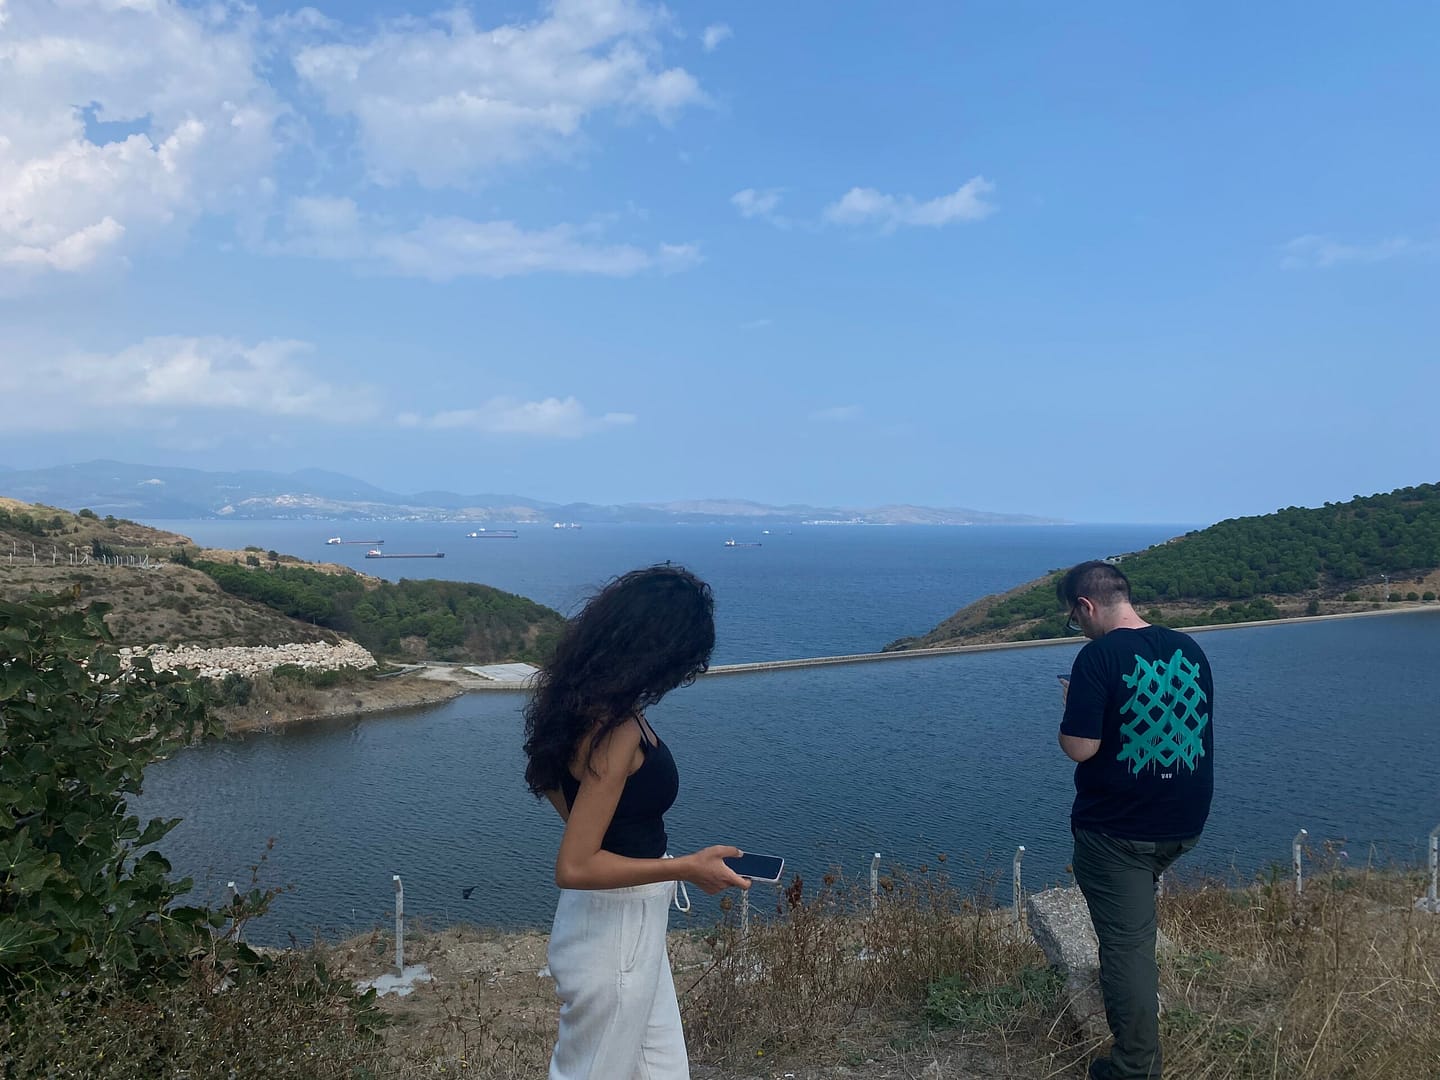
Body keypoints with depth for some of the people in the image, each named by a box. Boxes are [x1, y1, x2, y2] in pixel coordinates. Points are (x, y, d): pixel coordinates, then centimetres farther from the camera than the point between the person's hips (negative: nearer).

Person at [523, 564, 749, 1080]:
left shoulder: (586, 700, -1)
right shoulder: (617, 732, -29)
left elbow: (552, 782, 16)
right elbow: (574, 868, -28)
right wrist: (686, 868, -21)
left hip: (633, 925, 9)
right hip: (615, 935, -9)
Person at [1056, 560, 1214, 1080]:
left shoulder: (1099, 656, -19)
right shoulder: (1189, 649, 1)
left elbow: (1079, 747, -22)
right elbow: (1198, 726, 15)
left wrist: (1073, 703, -2)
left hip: (1116, 831, -7)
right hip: (1184, 824, 7)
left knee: (1126, 940, 3)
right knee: (1137, 920, 31)